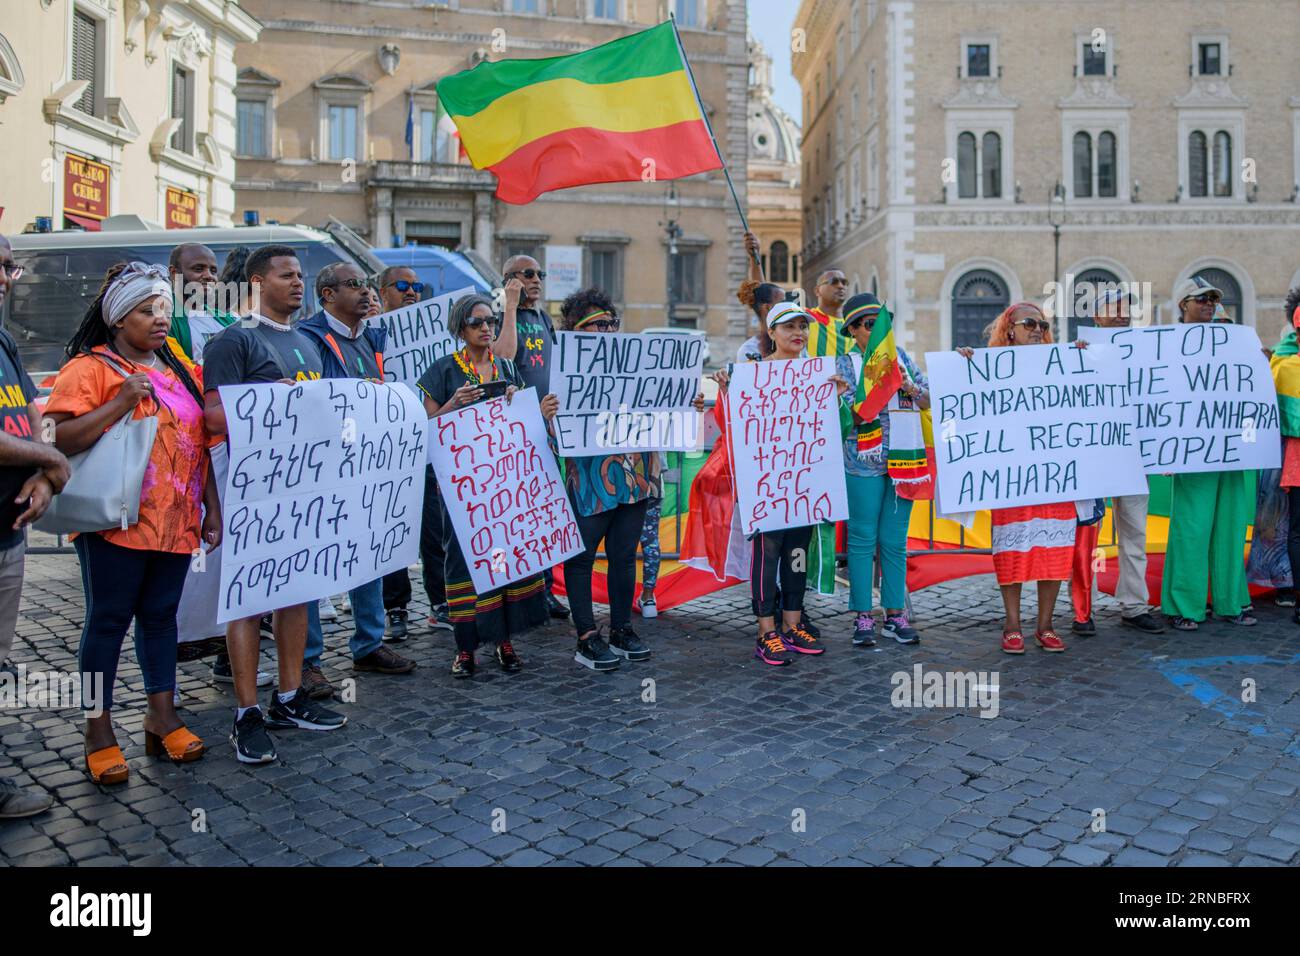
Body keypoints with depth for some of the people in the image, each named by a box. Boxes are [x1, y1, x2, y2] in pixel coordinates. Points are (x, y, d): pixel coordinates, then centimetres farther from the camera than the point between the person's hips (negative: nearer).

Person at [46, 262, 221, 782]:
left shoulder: (181, 372, 15)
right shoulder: (90, 368, -4)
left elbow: (200, 444, 16)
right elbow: (58, 438, -14)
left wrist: (212, 510, 11)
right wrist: (121, 402, -21)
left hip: (176, 521, 5)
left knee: (160, 615, 12)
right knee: (108, 620, 2)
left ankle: (162, 718, 22)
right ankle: (99, 731, 13)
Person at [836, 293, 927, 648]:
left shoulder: (900, 356, 12)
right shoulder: (843, 365, 1)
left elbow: (930, 400, 10)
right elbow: (850, 416, -10)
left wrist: (911, 388, -9)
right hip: (863, 462, -3)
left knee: (895, 540, 7)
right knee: (863, 539, 1)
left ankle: (895, 615, 15)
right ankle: (863, 618, 8)